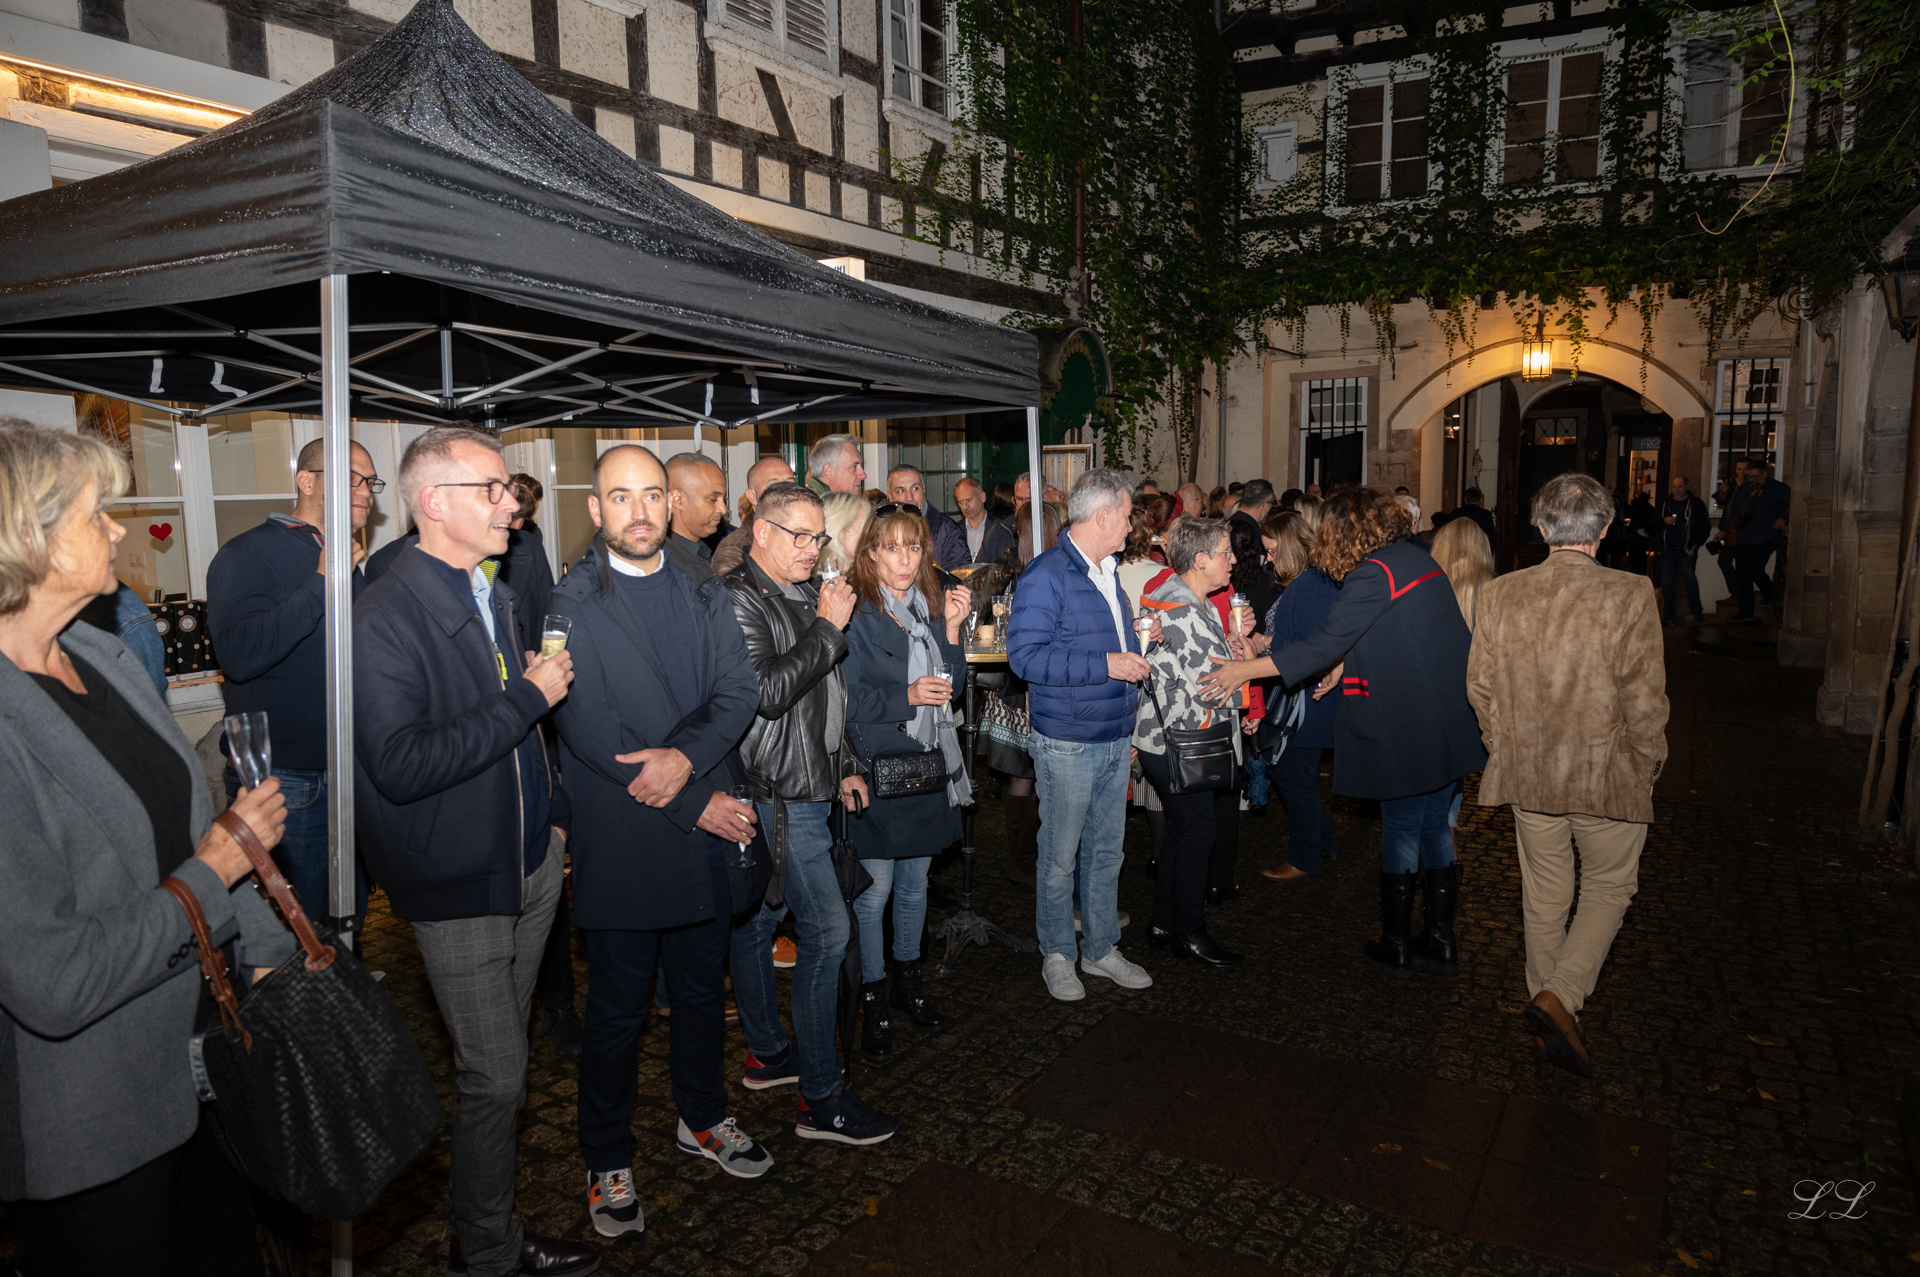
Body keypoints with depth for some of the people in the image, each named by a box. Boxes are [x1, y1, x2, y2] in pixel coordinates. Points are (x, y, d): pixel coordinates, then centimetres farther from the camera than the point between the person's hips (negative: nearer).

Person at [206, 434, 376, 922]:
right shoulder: (248, 554, -11)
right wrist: (322, 583, -25)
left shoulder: (350, 562, 13)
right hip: (286, 785, -7)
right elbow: (240, 655, -27)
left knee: (349, 919, 20)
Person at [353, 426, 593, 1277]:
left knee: (501, 1054, 19)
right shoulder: (386, 618, -19)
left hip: (531, 863, 8)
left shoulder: (497, 597, 10)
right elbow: (398, 765, -29)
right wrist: (528, 697, -24)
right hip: (460, 885, -7)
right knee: (494, 1072, 3)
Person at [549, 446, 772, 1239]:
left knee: (703, 988, 19)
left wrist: (687, 755, -20)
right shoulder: (572, 606, -8)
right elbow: (590, 732, -15)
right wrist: (696, 803, -15)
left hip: (710, 826, 5)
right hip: (624, 840, -4)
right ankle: (608, 1160, 29)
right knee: (619, 1009, 9)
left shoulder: (704, 593, 7)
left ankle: (702, 1118, 41)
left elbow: (740, 689, -1)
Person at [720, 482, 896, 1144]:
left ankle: (767, 1053, 32)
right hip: (779, 797, -9)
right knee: (827, 930, -7)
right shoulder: (738, 599, -14)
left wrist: (843, 765, 20)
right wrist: (828, 626, -19)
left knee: (757, 921, 19)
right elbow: (767, 691, -25)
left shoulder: (804, 596, 15)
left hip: (799, 789, 9)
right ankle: (822, 1097, 2)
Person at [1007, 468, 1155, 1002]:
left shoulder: (1108, 573, 13)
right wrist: (1105, 664, -24)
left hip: (1115, 741, 8)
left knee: (1106, 852, 16)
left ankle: (1101, 948, 29)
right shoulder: (1046, 575, -14)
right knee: (1060, 858, 6)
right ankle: (1056, 955, 22)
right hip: (1068, 745, -8)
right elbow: (1024, 655, -23)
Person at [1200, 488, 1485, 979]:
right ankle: (1440, 940, 25)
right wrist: (1346, 664, 19)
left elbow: (1322, 645, -21)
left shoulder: (1373, 575, -18)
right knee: (1434, 827, 16)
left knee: (1401, 831, 5)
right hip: (1448, 725, 8)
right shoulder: (1416, 556, 9)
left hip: (1406, 731, -8)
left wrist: (1246, 670, -17)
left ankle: (1394, 945, 19)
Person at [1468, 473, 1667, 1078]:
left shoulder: (1499, 594, -6)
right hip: (1608, 776, -3)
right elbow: (1644, 699, -14)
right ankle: (1560, 996, -1)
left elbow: (1480, 687, 1)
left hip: (1527, 773, 3)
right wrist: (1648, 763, 4)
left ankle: (1550, 1010, 32)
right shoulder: (1628, 596, -16)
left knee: (1545, 896, 18)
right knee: (1609, 888, 16)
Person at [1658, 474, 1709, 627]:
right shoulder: (1664, 504, 11)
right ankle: (1669, 617, 10)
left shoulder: (1696, 504, 4)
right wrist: (1663, 521, -7)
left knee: (1690, 576, -21)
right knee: (1667, 583, 2)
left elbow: (1704, 527, 5)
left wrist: (1695, 545, -5)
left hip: (1687, 549, -3)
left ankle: (1696, 611, -11)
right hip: (1668, 549, 3)